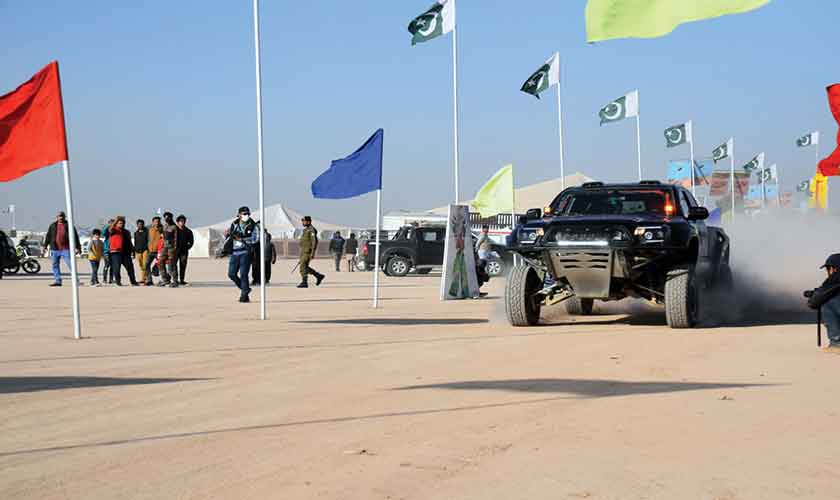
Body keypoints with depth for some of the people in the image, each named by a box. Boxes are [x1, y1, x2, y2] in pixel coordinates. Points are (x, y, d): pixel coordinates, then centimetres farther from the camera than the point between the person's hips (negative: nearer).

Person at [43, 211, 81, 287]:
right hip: (55, 249, 4)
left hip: (66, 249, -4)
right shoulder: (53, 226, 12)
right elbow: (48, 236, 15)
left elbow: (75, 236, 5)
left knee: (70, 264, -11)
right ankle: (58, 281, 10)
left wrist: (78, 247, 1)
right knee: (55, 265, 5)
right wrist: (45, 246, 9)